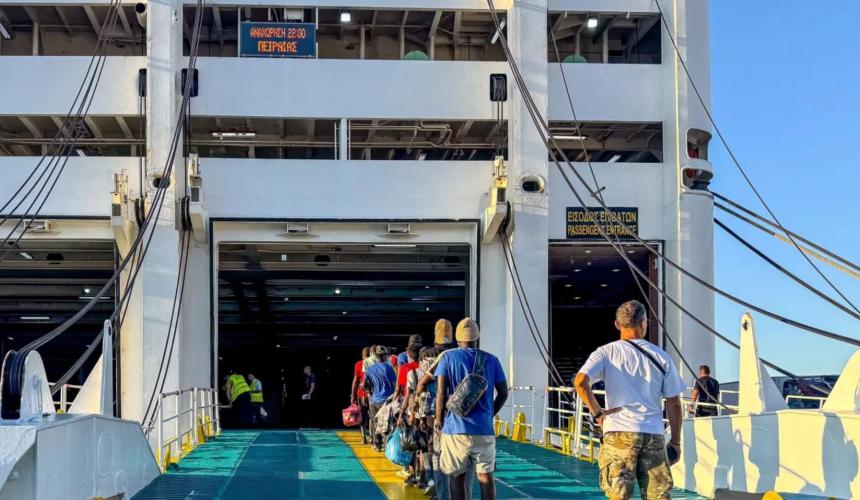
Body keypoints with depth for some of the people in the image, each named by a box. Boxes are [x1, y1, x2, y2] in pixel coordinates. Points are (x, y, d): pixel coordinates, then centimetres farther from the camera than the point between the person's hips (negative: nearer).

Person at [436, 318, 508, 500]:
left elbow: (441, 392, -7)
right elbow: (503, 393, 8)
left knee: (458, 476, 7)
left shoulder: (448, 357, 1)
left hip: (456, 427, -1)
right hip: (484, 428, 1)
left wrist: (438, 418, 5)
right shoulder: (491, 360, 7)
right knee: (486, 476, 5)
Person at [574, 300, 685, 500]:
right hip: (653, 435, 2)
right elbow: (674, 404, 8)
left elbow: (580, 381, -14)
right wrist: (675, 441, 16)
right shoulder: (661, 357, 8)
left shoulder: (606, 352, 2)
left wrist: (597, 412, -2)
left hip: (619, 432, -1)